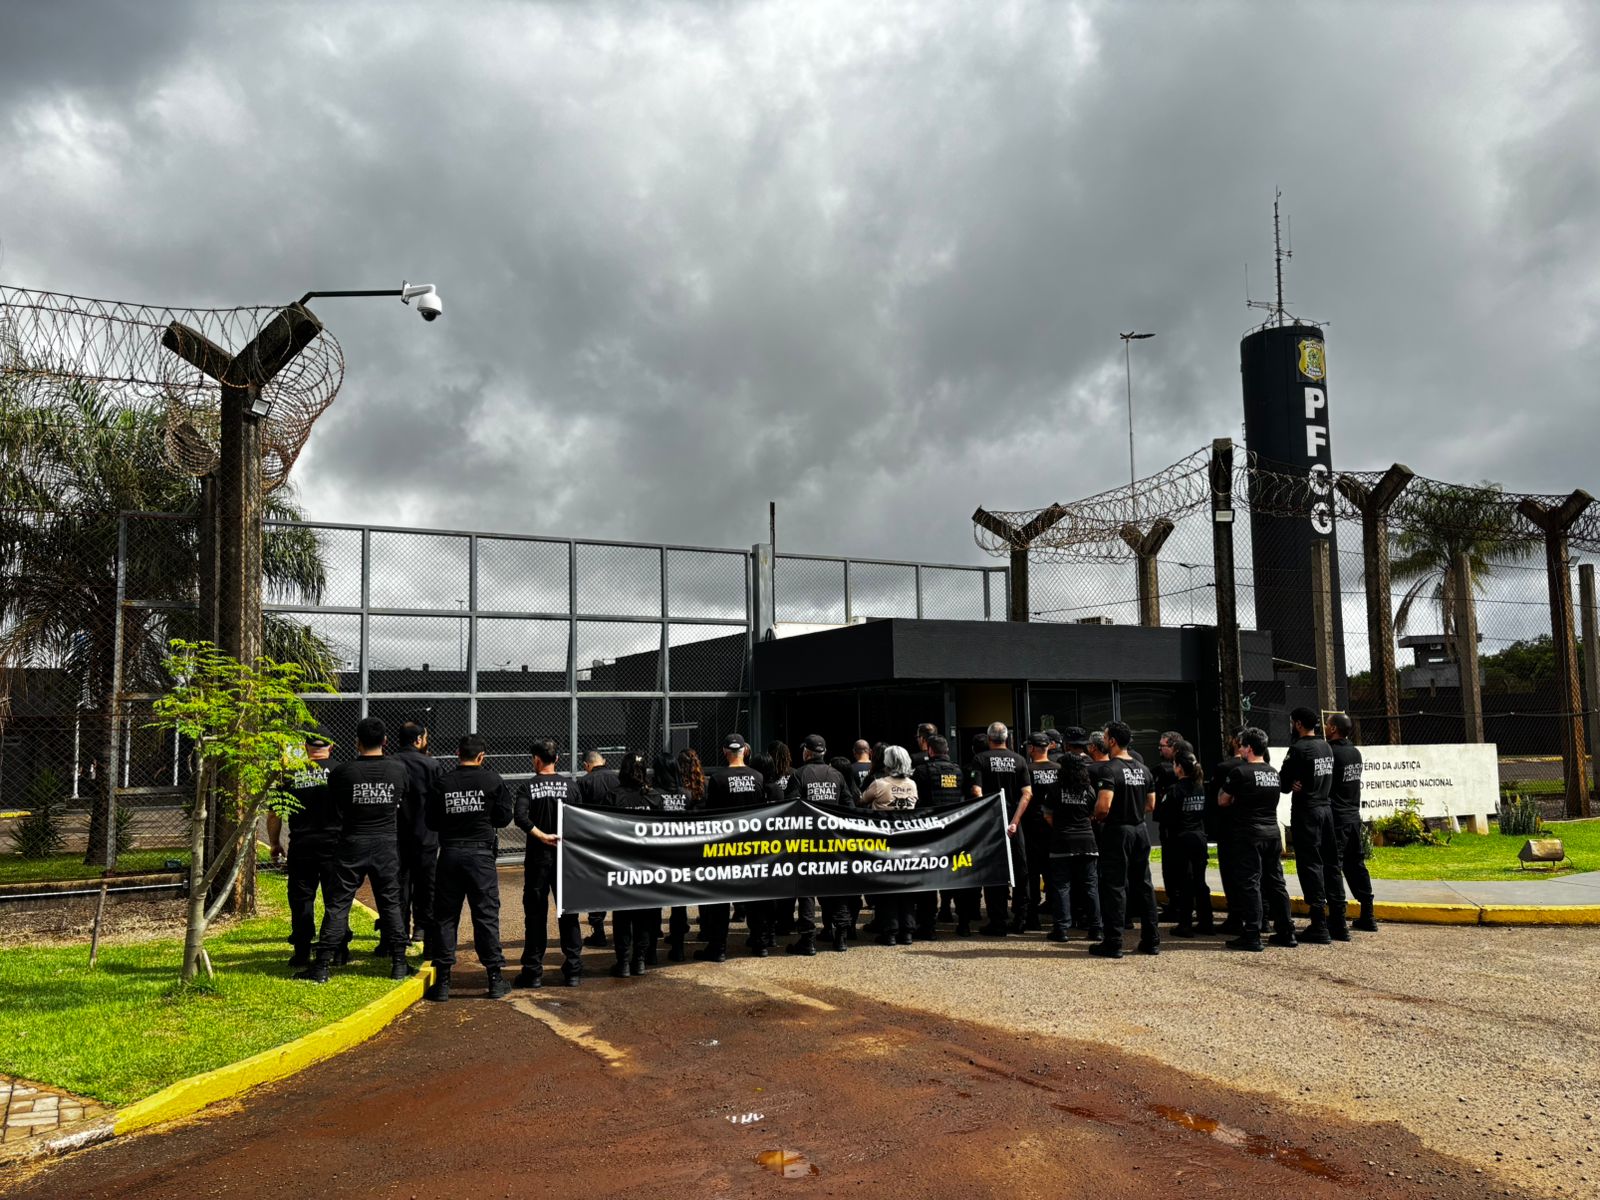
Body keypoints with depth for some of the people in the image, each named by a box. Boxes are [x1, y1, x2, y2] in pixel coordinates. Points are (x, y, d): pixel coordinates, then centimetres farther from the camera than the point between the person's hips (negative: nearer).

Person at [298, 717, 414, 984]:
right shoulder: (399, 771, -4)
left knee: (337, 905, 4)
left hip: (352, 844, -2)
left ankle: (322, 967, 5)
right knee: (391, 904, 11)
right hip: (387, 845, 2)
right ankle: (399, 963, 13)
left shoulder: (342, 772, -10)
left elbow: (332, 805, 4)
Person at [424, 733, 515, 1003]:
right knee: (486, 915, 6)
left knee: (445, 917, 9)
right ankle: (495, 978, 9)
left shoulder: (440, 783, -2)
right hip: (481, 853, -1)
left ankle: (442, 982, 9)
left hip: (449, 854, 1)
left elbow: (430, 822, 2)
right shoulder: (492, 781, -4)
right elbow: (504, 817, -1)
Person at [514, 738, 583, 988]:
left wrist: (543, 836, -16)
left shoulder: (528, 787, -3)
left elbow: (520, 817, -19)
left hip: (538, 857, -1)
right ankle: (573, 971, 10)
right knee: (568, 913, 7)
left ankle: (533, 972, 9)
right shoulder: (571, 785, 0)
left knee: (535, 914, 6)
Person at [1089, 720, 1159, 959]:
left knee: (1114, 886, -2)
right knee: (1143, 885, 13)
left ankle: (1113, 943, 0)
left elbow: (1104, 806, -25)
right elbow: (1151, 805, 14)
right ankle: (1151, 940, 17)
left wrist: (1096, 819, -6)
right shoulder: (1143, 769, 9)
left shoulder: (1110, 769, -15)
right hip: (1140, 831, 7)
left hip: (1116, 832, -7)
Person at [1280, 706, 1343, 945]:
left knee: (1310, 866, -3)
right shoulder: (1326, 747, 9)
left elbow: (1283, 782, -12)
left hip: (1306, 811, -7)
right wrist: (1302, 785, 2)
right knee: (1330, 864, 12)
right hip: (1326, 807, 7)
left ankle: (1319, 927, -3)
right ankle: (1339, 923, 17)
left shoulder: (1298, 749, -14)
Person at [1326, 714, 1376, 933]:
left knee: (1333, 869, -6)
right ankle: (1367, 917, 22)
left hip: (1336, 818, -8)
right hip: (1353, 816, 8)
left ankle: (1337, 922, -7)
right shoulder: (1355, 752, 9)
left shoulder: (1331, 752, -16)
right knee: (1356, 865, 16)